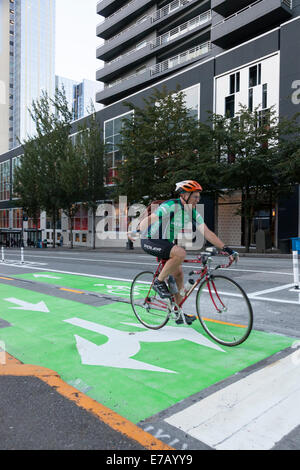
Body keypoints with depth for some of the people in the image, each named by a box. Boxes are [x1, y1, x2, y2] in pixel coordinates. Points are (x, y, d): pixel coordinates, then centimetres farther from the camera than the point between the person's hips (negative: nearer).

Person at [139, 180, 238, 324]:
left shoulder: (194, 213, -1)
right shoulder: (170, 206, -23)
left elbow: (207, 233, -7)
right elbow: (145, 223, -23)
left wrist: (226, 248, -14)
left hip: (167, 243, 8)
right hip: (150, 241, -8)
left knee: (178, 274, 6)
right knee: (180, 253, -30)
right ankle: (159, 282, -11)